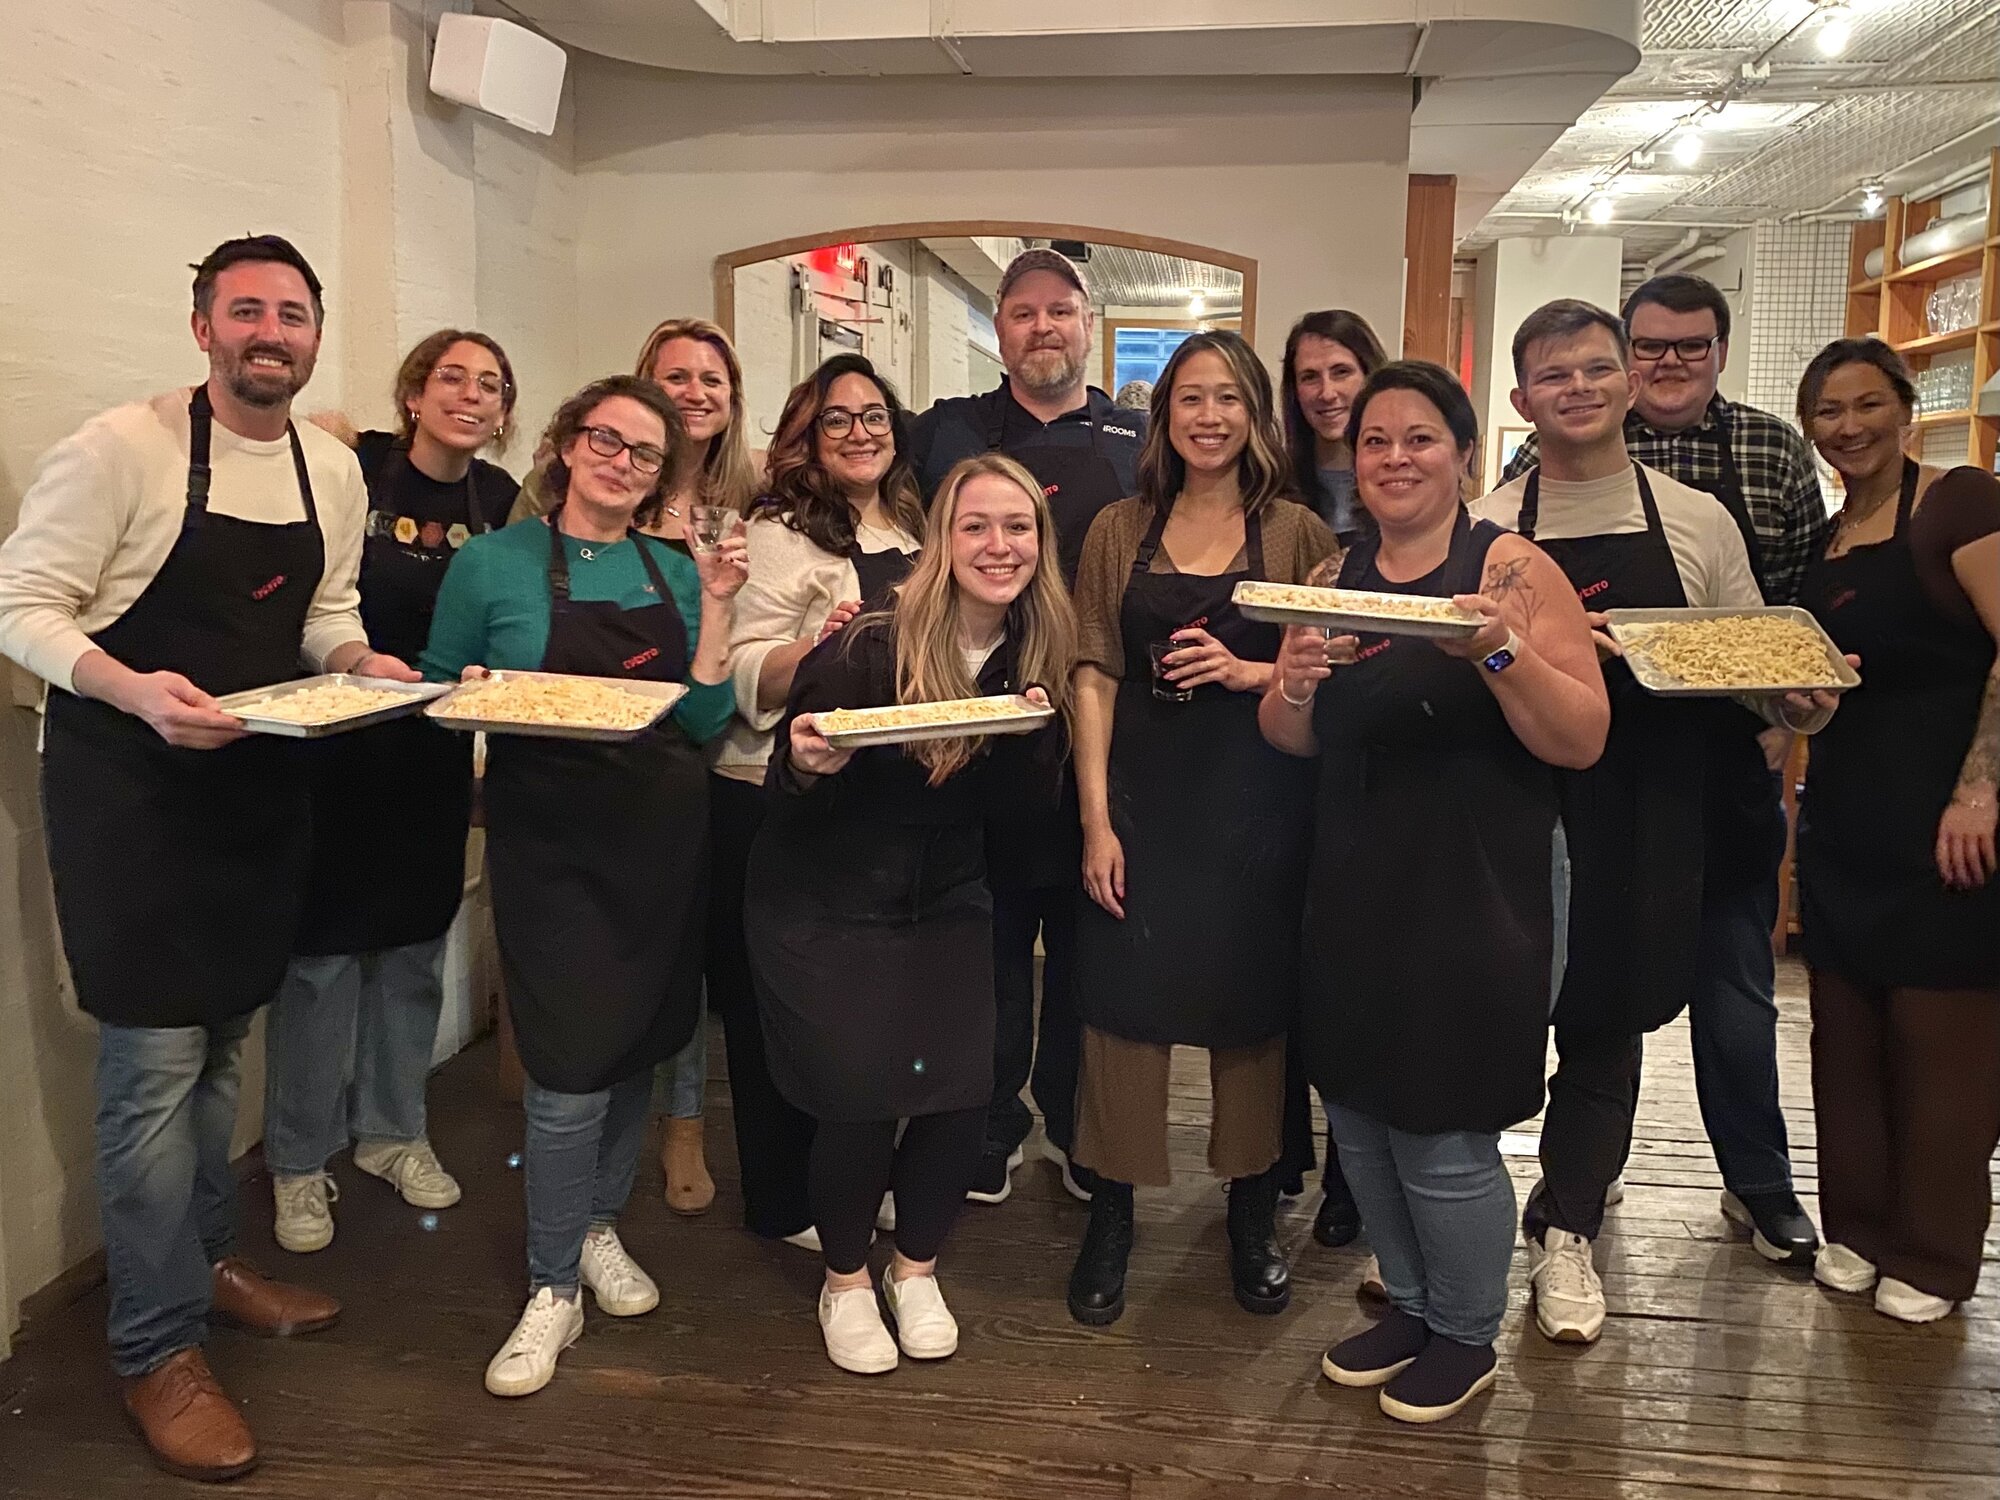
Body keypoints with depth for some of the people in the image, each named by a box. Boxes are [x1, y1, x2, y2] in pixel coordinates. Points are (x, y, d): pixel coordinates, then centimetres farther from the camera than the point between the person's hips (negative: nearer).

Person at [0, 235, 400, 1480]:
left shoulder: (335, 470, 5)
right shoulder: (121, 447, -14)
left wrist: (360, 662, -6)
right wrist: (134, 690, -30)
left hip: (260, 782, 6)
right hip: (128, 784, -6)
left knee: (222, 1040, 18)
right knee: (157, 1061, -3)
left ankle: (206, 1258, 37)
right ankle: (158, 1351, 13)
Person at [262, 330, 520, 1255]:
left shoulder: (503, 500, 2)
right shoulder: (347, 460, -11)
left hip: (435, 751, 4)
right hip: (334, 741, -4)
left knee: (414, 941, 13)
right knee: (322, 945, 1)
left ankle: (390, 1130, 31)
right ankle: (299, 1160, 18)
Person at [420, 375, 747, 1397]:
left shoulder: (673, 573, 8)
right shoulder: (493, 564, -1)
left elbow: (705, 720, 4)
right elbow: (437, 693, 6)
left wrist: (715, 603, -5)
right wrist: (470, 695, -15)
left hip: (664, 833, 4)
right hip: (550, 839, -4)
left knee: (635, 1045, 13)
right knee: (572, 1065, -7)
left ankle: (598, 1227, 35)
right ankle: (554, 1289, 12)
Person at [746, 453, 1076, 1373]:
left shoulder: (1041, 648, -6)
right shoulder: (872, 642, -19)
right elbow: (788, 771, -13)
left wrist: (1033, 735, -21)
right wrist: (806, 758, -35)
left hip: (946, 900, 4)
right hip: (824, 900, -4)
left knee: (963, 1089, -4)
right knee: (859, 1092, -7)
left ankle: (916, 1269, 25)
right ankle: (845, 1280, 22)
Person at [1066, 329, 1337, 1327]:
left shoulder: (1296, 532, 3)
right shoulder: (1119, 530, 6)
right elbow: (1095, 674, 0)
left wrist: (1245, 670, -16)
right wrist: (1096, 819, -7)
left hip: (1256, 801, 0)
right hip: (1142, 797, 1)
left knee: (1251, 1002, 7)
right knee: (1123, 996, 1)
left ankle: (1253, 1217, 27)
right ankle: (1111, 1217, 19)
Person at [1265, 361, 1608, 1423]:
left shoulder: (1512, 567, -7)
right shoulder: (1331, 578, 8)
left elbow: (1583, 739, -13)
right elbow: (1291, 741, 9)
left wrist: (1502, 652, -28)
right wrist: (1294, 686, -13)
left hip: (1468, 897, -5)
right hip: (1352, 893, 6)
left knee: (1440, 1133, 2)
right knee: (1359, 1111, 14)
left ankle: (1466, 1335, 28)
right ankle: (1409, 1305, 37)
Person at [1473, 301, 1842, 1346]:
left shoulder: (1699, 522, 6)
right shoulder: (1484, 531, 2)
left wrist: (1795, 704, -10)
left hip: (1650, 818, 1)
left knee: (1606, 1021, 10)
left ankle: (1564, 1228, 28)